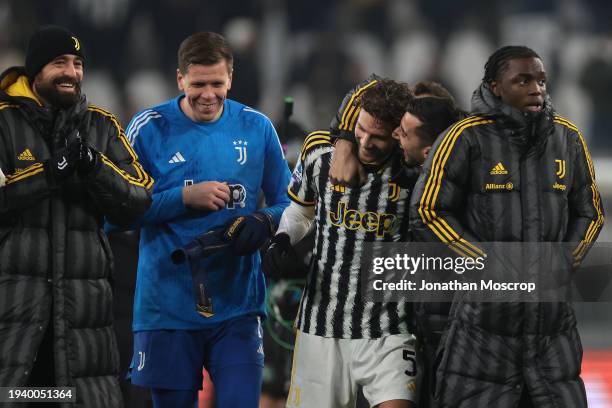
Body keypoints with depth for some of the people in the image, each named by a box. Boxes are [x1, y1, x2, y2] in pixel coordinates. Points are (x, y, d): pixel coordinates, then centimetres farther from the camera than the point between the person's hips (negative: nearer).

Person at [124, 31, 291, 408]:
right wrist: (186, 197, -15)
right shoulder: (149, 129, -3)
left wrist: (265, 222, -14)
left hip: (237, 305, 1)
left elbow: (289, 204, 9)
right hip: (167, 304, -1)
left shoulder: (256, 128, 3)